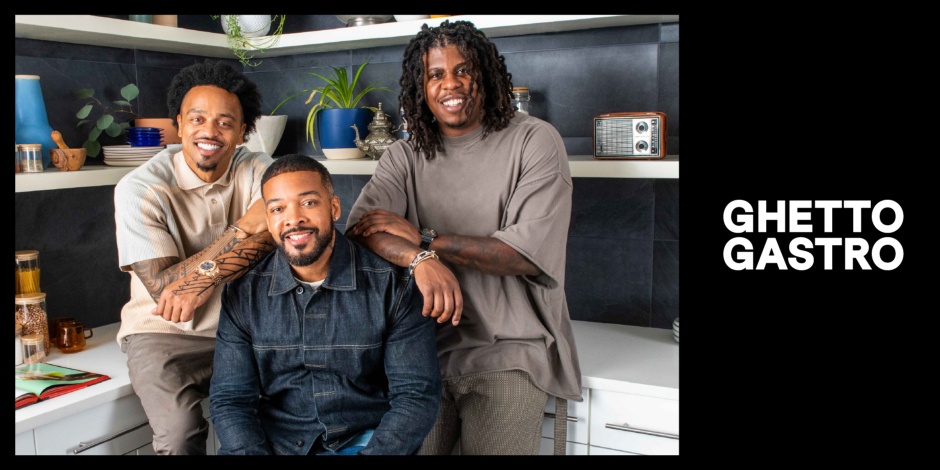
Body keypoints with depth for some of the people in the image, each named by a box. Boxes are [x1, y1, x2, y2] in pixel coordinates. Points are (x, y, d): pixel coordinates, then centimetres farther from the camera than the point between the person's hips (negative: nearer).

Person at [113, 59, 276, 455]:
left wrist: (208, 277, -25)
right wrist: (245, 227, -23)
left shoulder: (257, 170, -1)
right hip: (166, 334, -3)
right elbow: (162, 287, -17)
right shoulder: (140, 189, -11)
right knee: (181, 432, -26)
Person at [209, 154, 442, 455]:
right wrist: (253, 451, -16)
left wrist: (373, 452, -19)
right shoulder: (242, 294, 1)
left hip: (367, 441, -2)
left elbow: (417, 395, -6)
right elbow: (230, 399, 1)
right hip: (272, 443, 2)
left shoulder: (394, 286, -7)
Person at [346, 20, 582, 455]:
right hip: (426, 343, 3)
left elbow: (532, 250, -13)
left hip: (510, 350, -2)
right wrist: (420, 258, -28)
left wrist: (422, 237, -14)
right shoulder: (405, 156, 8)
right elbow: (360, 226, -7)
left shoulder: (534, 141, -2)